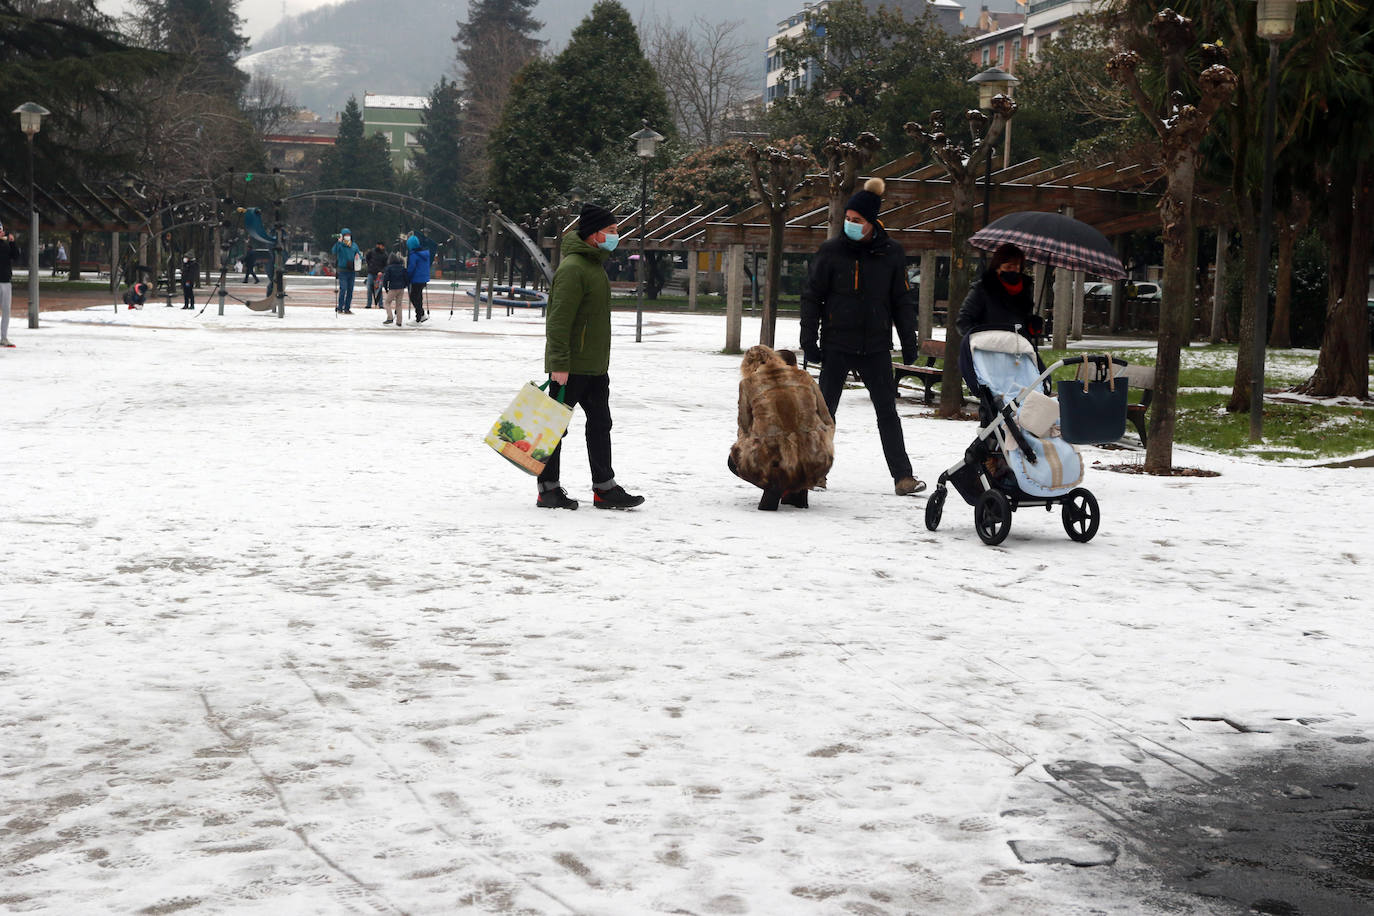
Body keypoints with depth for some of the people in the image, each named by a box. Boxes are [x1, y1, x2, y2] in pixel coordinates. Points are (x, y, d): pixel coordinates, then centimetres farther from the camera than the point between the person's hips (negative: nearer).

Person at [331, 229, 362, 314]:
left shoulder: (354, 246, 13)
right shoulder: (340, 245, -3)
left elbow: (359, 255, 21)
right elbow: (333, 251, -22)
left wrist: (358, 256, -3)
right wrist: (339, 242, -28)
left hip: (352, 271, 5)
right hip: (343, 271, -5)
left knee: (350, 290, 6)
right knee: (343, 289, -12)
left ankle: (347, 308, 11)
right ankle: (340, 308, -5)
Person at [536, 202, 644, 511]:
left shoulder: (595, 265, 15)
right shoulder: (572, 268, -17)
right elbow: (559, 319, -22)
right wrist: (559, 364, -26)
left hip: (595, 366, 10)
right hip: (570, 367, -10)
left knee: (600, 424, 11)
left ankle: (605, 488, 16)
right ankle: (548, 489, 8)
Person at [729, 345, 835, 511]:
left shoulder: (748, 384, 6)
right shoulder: (804, 377, 12)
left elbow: (745, 427, 14)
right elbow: (827, 422, 17)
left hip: (771, 461, -3)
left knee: (734, 460, 29)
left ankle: (772, 484, 1)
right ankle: (800, 489, 21)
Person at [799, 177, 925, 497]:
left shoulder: (891, 254, 2)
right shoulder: (831, 251, -2)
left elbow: (903, 300, 10)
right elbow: (812, 297, 3)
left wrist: (909, 342, 7)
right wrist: (809, 340, -2)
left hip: (876, 347, 0)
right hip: (836, 345, 0)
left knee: (887, 412, 0)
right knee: (824, 410, 6)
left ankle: (903, 476, 1)